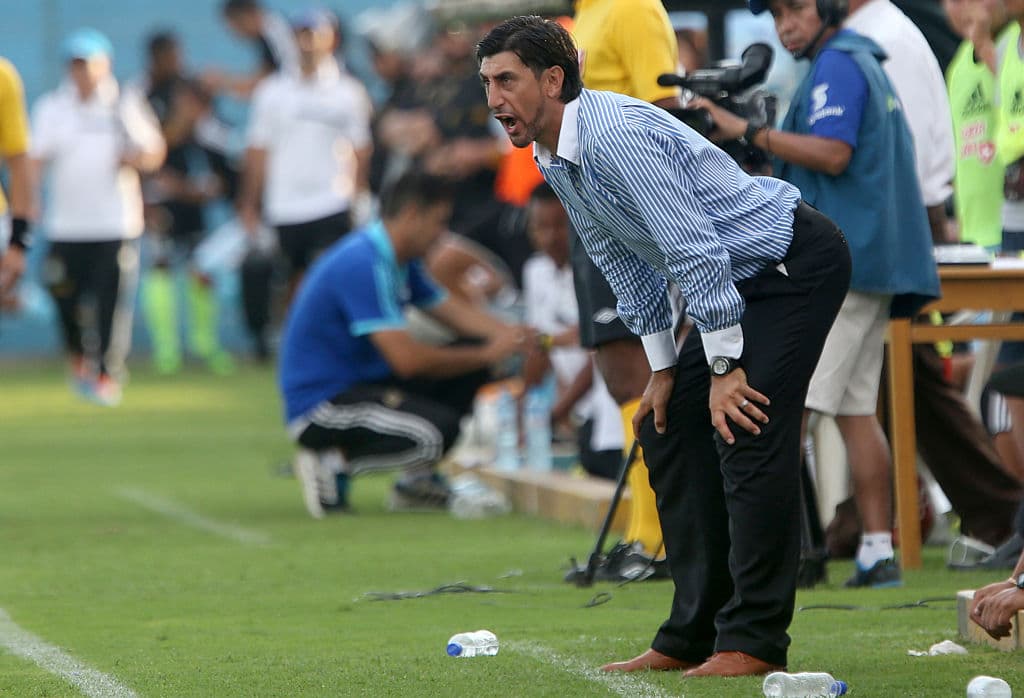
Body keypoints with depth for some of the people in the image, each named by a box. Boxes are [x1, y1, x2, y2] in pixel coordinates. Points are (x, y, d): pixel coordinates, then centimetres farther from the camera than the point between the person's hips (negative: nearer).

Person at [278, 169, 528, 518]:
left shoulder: (400, 261, 9)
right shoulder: (364, 265, -23)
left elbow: (452, 310, 16)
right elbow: (407, 359, -26)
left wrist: (509, 334, -3)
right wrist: (487, 355, -16)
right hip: (319, 406, -10)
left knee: (467, 374, 6)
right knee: (438, 431, -28)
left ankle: (416, 483, 11)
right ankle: (336, 466, -8)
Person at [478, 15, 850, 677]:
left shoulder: (616, 134, -26)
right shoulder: (556, 162, 5)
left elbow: (694, 248, -27)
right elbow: (624, 263, 17)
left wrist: (724, 368, -23)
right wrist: (664, 368, 13)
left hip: (799, 262, -10)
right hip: (744, 281, 10)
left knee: (748, 433, -18)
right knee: (670, 431, 7)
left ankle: (755, 641, -16)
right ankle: (692, 636, 9)